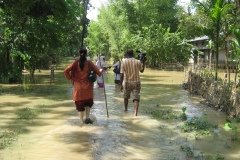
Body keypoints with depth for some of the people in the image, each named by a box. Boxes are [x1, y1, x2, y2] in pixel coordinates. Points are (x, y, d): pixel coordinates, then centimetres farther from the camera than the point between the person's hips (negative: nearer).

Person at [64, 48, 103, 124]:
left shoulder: (75, 63, -5)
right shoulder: (89, 63, -7)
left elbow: (66, 71, -12)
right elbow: (98, 72, -5)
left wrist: (70, 78, 2)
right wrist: (101, 70, 17)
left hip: (78, 87, 0)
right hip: (88, 87, 0)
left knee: (79, 103, 11)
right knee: (89, 102, 20)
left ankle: (82, 120, 14)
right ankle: (87, 117, 7)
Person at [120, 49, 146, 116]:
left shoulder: (124, 62, -6)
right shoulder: (138, 62, -4)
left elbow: (122, 74, -8)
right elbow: (142, 70, 13)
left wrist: (121, 84, -1)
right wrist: (143, 63, 21)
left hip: (127, 82, 0)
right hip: (136, 82, 0)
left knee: (126, 97, 22)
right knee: (136, 98, -4)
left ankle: (126, 109, 40)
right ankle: (135, 113, -19)